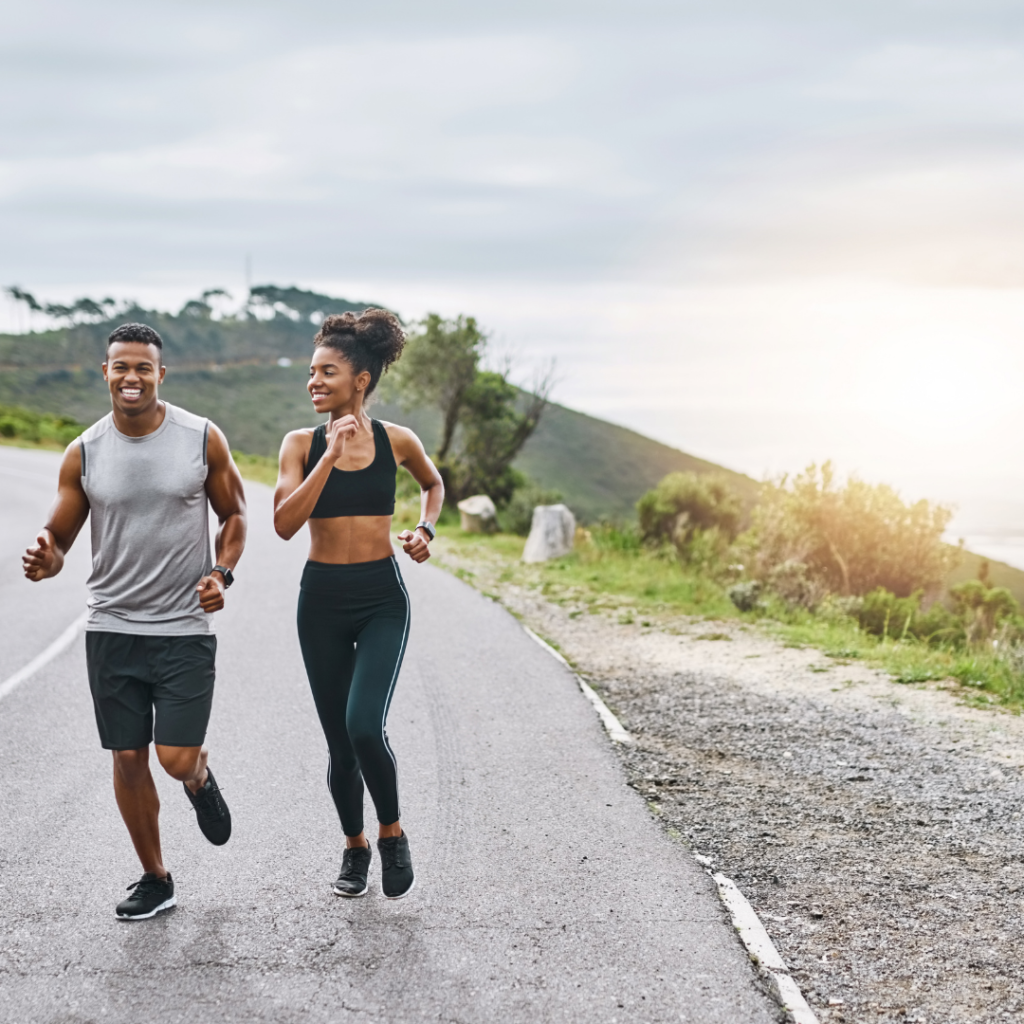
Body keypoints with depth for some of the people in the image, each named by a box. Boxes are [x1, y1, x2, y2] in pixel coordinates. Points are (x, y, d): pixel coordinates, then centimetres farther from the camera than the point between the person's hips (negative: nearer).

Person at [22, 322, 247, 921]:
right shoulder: (84, 454, 0)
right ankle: (155, 880, 23)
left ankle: (201, 778, 32)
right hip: (112, 627, 2)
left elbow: (234, 515, 8)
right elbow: (59, 537, 5)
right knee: (129, 757, 6)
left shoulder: (203, 439, -3)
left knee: (177, 760, -7)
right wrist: (46, 562, -19)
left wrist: (222, 573, -9)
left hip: (186, 629, -2)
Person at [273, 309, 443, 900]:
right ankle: (355, 847, 32)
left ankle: (393, 834, 7)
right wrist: (332, 455, -20)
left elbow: (434, 483, 21)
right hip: (323, 600, 2)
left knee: (365, 725, -20)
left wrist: (425, 529, 3)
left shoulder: (397, 441, -1)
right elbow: (285, 524, -17)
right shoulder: (302, 444, -2)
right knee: (340, 742, 8)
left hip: (382, 598, -1)